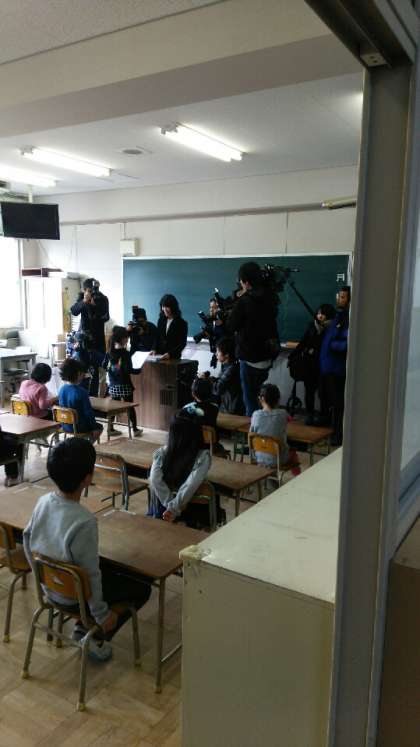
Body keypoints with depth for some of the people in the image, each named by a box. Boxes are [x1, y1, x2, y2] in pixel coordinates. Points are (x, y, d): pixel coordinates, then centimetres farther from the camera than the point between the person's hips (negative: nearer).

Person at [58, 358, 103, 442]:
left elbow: (61, 406, 10)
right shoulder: (81, 392, -23)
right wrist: (94, 427, -5)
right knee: (99, 427, 21)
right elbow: (88, 412, -18)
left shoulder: (62, 389, -3)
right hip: (79, 428, -7)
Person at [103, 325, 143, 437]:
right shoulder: (126, 353, -15)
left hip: (113, 385, 5)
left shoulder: (109, 352, 2)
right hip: (124, 385, -5)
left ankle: (111, 429, 16)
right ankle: (135, 429, 15)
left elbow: (104, 366, 8)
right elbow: (129, 370, -20)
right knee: (130, 406, 7)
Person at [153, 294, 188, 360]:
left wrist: (170, 354, -21)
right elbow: (157, 338, 14)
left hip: (173, 358, -4)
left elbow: (182, 344, -8)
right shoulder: (161, 320, 9)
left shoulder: (182, 323, -5)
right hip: (159, 356, 4)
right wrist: (154, 350, -4)